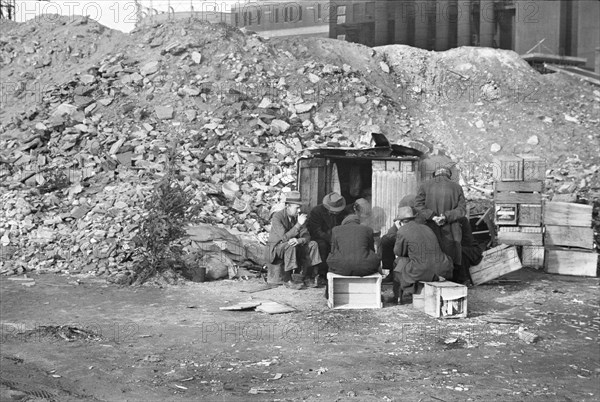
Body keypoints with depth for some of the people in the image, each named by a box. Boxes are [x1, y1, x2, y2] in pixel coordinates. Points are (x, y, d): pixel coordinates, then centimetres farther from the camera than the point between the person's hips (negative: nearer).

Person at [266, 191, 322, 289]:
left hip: (292, 246, 7)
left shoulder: (297, 216, -2)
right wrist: (299, 224, -33)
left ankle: (306, 276, -7)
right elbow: (284, 237, -30)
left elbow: (306, 236, -6)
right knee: (290, 245, -37)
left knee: (313, 244, -10)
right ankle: (287, 280, -28)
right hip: (275, 249, -6)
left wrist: (299, 240, -30)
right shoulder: (277, 217, -20)